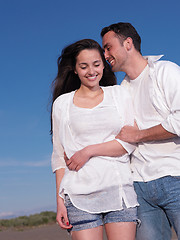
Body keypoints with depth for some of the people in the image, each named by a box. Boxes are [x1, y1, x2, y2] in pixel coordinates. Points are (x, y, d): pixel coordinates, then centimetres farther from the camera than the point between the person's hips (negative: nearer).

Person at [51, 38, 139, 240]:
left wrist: (89, 151, -7)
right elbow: (59, 155, 9)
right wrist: (60, 200, 2)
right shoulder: (62, 103, 10)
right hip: (80, 192, 0)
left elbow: (131, 142, 2)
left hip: (119, 187, 1)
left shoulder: (119, 94, 11)